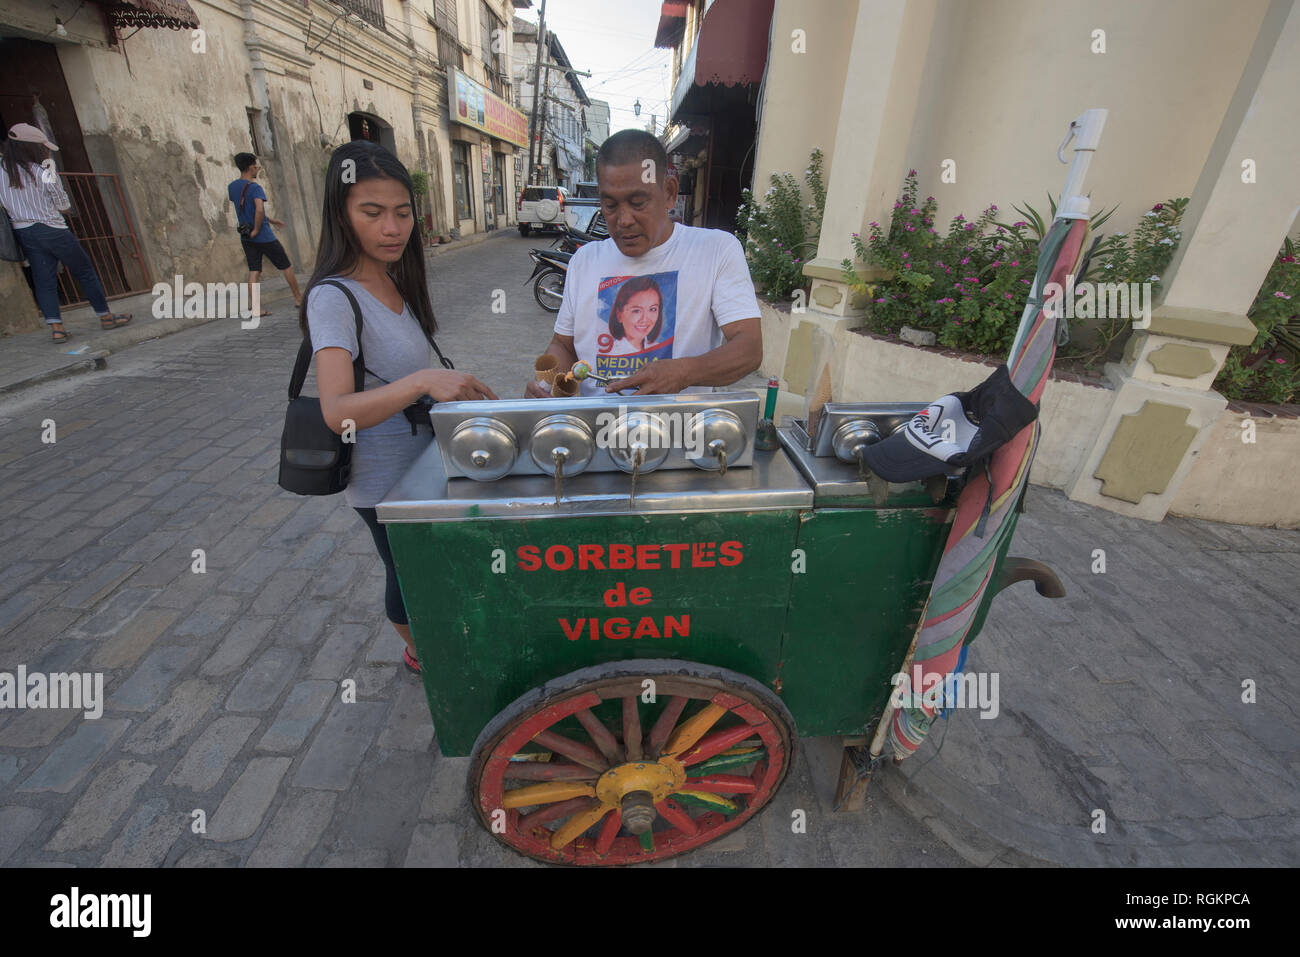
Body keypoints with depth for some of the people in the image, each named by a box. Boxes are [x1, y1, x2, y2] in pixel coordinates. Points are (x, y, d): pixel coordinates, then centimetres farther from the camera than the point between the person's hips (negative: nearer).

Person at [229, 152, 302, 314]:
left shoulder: (232, 187, 10)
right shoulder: (255, 187, -14)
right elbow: (259, 210, -30)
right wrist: (256, 230, -19)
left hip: (246, 238, 7)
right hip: (264, 237, -7)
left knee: (254, 272, 3)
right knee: (286, 266, 9)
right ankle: (298, 299, 16)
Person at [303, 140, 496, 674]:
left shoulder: (393, 282, 1)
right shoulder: (334, 298, -24)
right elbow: (337, 411, -36)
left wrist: (451, 388, 9)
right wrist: (421, 381, -47)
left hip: (419, 463, 8)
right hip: (386, 485, -7)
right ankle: (419, 652, 44)